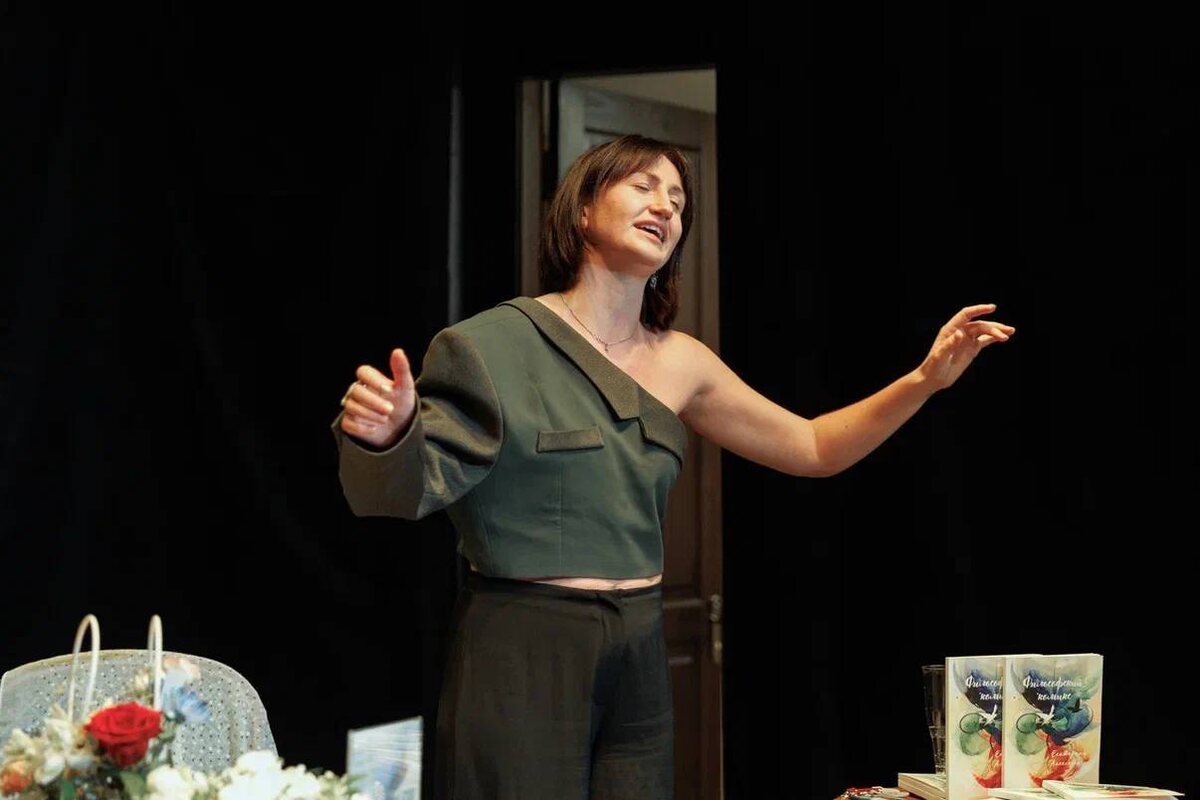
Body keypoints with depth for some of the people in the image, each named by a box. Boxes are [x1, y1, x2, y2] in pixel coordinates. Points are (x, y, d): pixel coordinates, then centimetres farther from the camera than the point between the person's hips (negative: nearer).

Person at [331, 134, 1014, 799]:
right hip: (522, 650, -5)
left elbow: (814, 448, 15)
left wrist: (925, 381, 4)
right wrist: (385, 437, -35)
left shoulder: (680, 362, 7)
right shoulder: (495, 343, -8)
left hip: (638, 652, 5)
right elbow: (403, 493, -12)